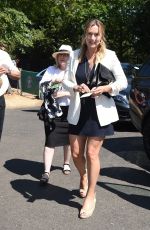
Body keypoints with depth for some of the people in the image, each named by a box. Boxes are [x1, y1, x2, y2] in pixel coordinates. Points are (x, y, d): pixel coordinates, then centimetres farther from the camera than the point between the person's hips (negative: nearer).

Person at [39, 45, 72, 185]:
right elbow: (42, 85, -2)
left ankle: (66, 164, 36)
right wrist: (52, 81, -18)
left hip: (69, 110, 1)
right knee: (50, 141, -6)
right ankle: (46, 172, -6)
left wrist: (63, 93, -19)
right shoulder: (51, 70, 5)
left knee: (68, 140, 14)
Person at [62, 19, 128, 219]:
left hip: (100, 111, -3)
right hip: (78, 111, 3)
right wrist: (76, 87, -16)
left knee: (92, 154, 0)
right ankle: (83, 177, 43)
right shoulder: (75, 55, 1)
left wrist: (106, 88, -19)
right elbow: (66, 80, 4)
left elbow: (123, 82, -2)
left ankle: (91, 196, 17)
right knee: (76, 153, 9)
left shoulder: (110, 56, -5)